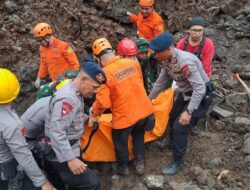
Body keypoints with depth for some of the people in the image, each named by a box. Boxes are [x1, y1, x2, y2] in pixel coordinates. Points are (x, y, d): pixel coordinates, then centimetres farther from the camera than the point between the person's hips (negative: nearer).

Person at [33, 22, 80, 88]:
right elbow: (43, 64, 18)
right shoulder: (42, 48, 4)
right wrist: (39, 78, 15)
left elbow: (74, 62, -13)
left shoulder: (62, 46, -16)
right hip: (55, 82, 6)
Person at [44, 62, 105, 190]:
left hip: (71, 149, 10)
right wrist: (70, 159, -33)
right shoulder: (67, 97, -27)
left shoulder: (76, 93, 6)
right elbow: (56, 132, -32)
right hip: (62, 155, -10)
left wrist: (87, 119, 10)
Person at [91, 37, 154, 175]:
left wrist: (95, 114, -1)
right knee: (138, 136, 31)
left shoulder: (104, 74, -20)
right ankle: (140, 164, 42)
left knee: (120, 142, 22)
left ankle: (123, 168, 43)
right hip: (144, 110, 5)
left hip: (125, 117, -5)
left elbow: (103, 102, -22)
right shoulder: (133, 63, -3)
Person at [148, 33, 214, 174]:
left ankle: (177, 162, 9)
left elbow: (200, 88, -35)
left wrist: (188, 112, -36)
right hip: (186, 93, 9)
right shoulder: (167, 60, -8)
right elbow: (160, 82, 7)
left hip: (201, 95, -9)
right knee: (173, 118, 23)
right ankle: (173, 144, 50)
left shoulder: (185, 62, -36)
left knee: (180, 126, -9)